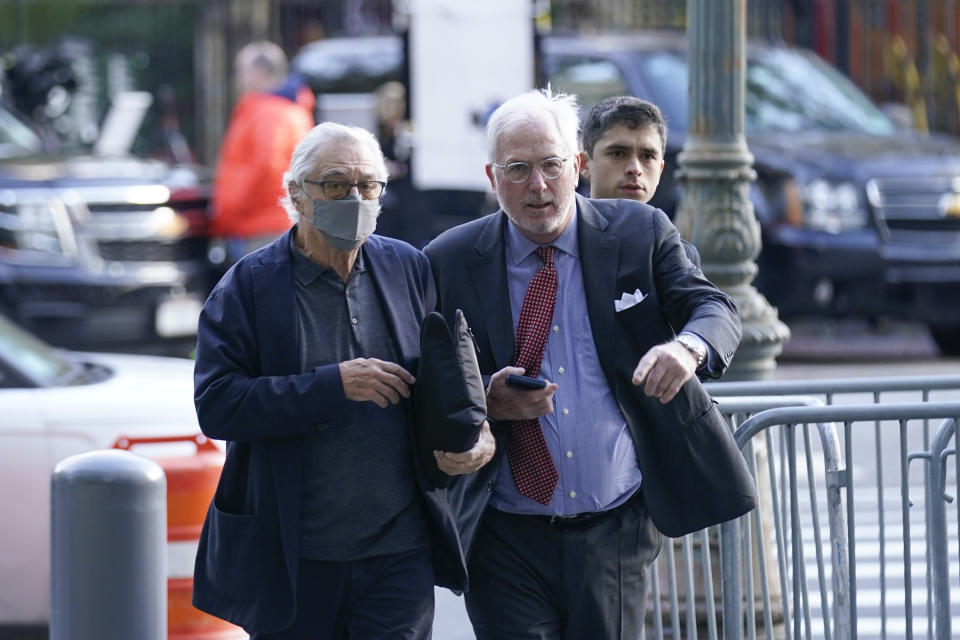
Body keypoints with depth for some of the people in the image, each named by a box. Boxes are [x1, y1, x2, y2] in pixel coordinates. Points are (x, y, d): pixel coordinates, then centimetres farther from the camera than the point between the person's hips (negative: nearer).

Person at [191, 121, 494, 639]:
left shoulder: (410, 269, 7)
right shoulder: (249, 286, -4)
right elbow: (215, 404, -14)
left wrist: (478, 430, -7)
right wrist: (334, 384, -20)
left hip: (399, 553, 2)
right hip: (290, 564, -2)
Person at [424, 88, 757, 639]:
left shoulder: (640, 235, 3)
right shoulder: (450, 263, 1)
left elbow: (715, 309, -6)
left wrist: (687, 347, -30)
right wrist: (487, 402, -19)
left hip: (615, 531, 1)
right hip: (508, 540, -1)